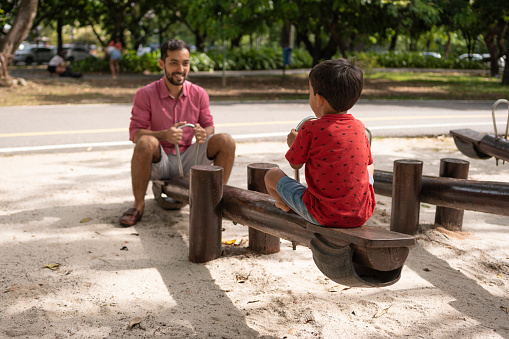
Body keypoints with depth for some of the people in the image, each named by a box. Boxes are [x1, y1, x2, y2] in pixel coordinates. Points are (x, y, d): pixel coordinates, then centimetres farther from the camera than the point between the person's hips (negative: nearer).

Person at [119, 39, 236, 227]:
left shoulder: (199, 94, 1)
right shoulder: (145, 94, -9)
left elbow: (209, 126, 5)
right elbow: (135, 133, -14)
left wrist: (204, 133, -23)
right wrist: (164, 135, -34)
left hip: (188, 160, 3)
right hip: (158, 162, -2)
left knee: (225, 141, -18)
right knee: (145, 142, -36)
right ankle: (138, 205, -20)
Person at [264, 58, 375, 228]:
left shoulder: (311, 129, -13)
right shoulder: (359, 128, 1)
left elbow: (295, 164, 0)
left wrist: (293, 142, 23)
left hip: (323, 216, -5)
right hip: (362, 215, 5)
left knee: (272, 175, 11)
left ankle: (287, 206, 43)